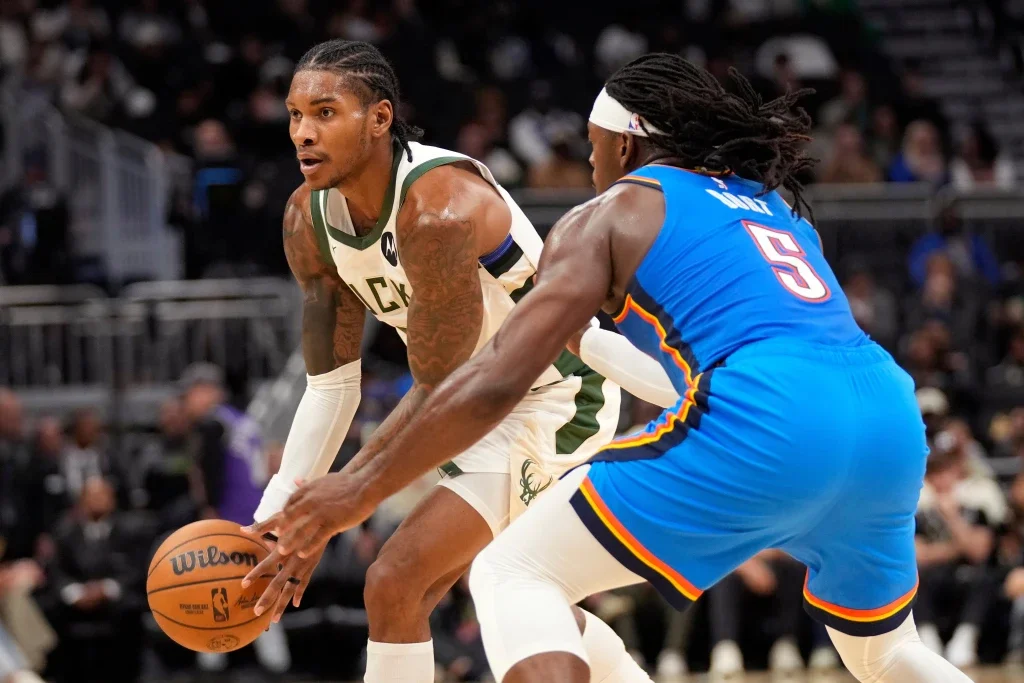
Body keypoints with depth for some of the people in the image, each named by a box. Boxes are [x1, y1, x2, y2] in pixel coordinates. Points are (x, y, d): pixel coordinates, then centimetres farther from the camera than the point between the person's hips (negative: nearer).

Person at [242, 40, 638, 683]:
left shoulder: (437, 211, -33)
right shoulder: (308, 221, -8)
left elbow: (437, 389, -27)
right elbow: (331, 384, -2)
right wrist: (274, 517, -12)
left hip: (558, 398, -10)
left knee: (396, 584, -19)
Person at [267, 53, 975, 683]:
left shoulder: (609, 215, 13)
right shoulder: (769, 203, 31)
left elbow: (497, 381, 3)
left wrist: (363, 486, 10)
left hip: (759, 425, -7)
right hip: (893, 419, 7)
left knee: (512, 574, 3)